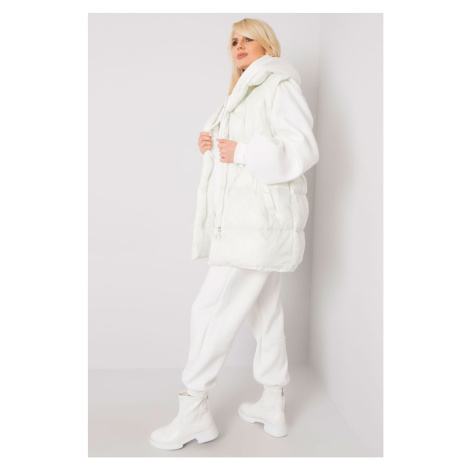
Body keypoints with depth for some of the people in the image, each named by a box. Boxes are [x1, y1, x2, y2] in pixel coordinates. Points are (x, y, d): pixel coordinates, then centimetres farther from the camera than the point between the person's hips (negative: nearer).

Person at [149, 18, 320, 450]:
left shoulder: (278, 85, -4)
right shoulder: (244, 94, 26)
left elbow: (303, 149, -15)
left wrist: (240, 152, -17)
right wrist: (213, 146, 9)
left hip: (262, 219, -10)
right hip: (245, 217, 10)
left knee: (212, 308, -9)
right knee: (265, 310, 11)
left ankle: (194, 413, 4)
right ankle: (273, 407, 23)